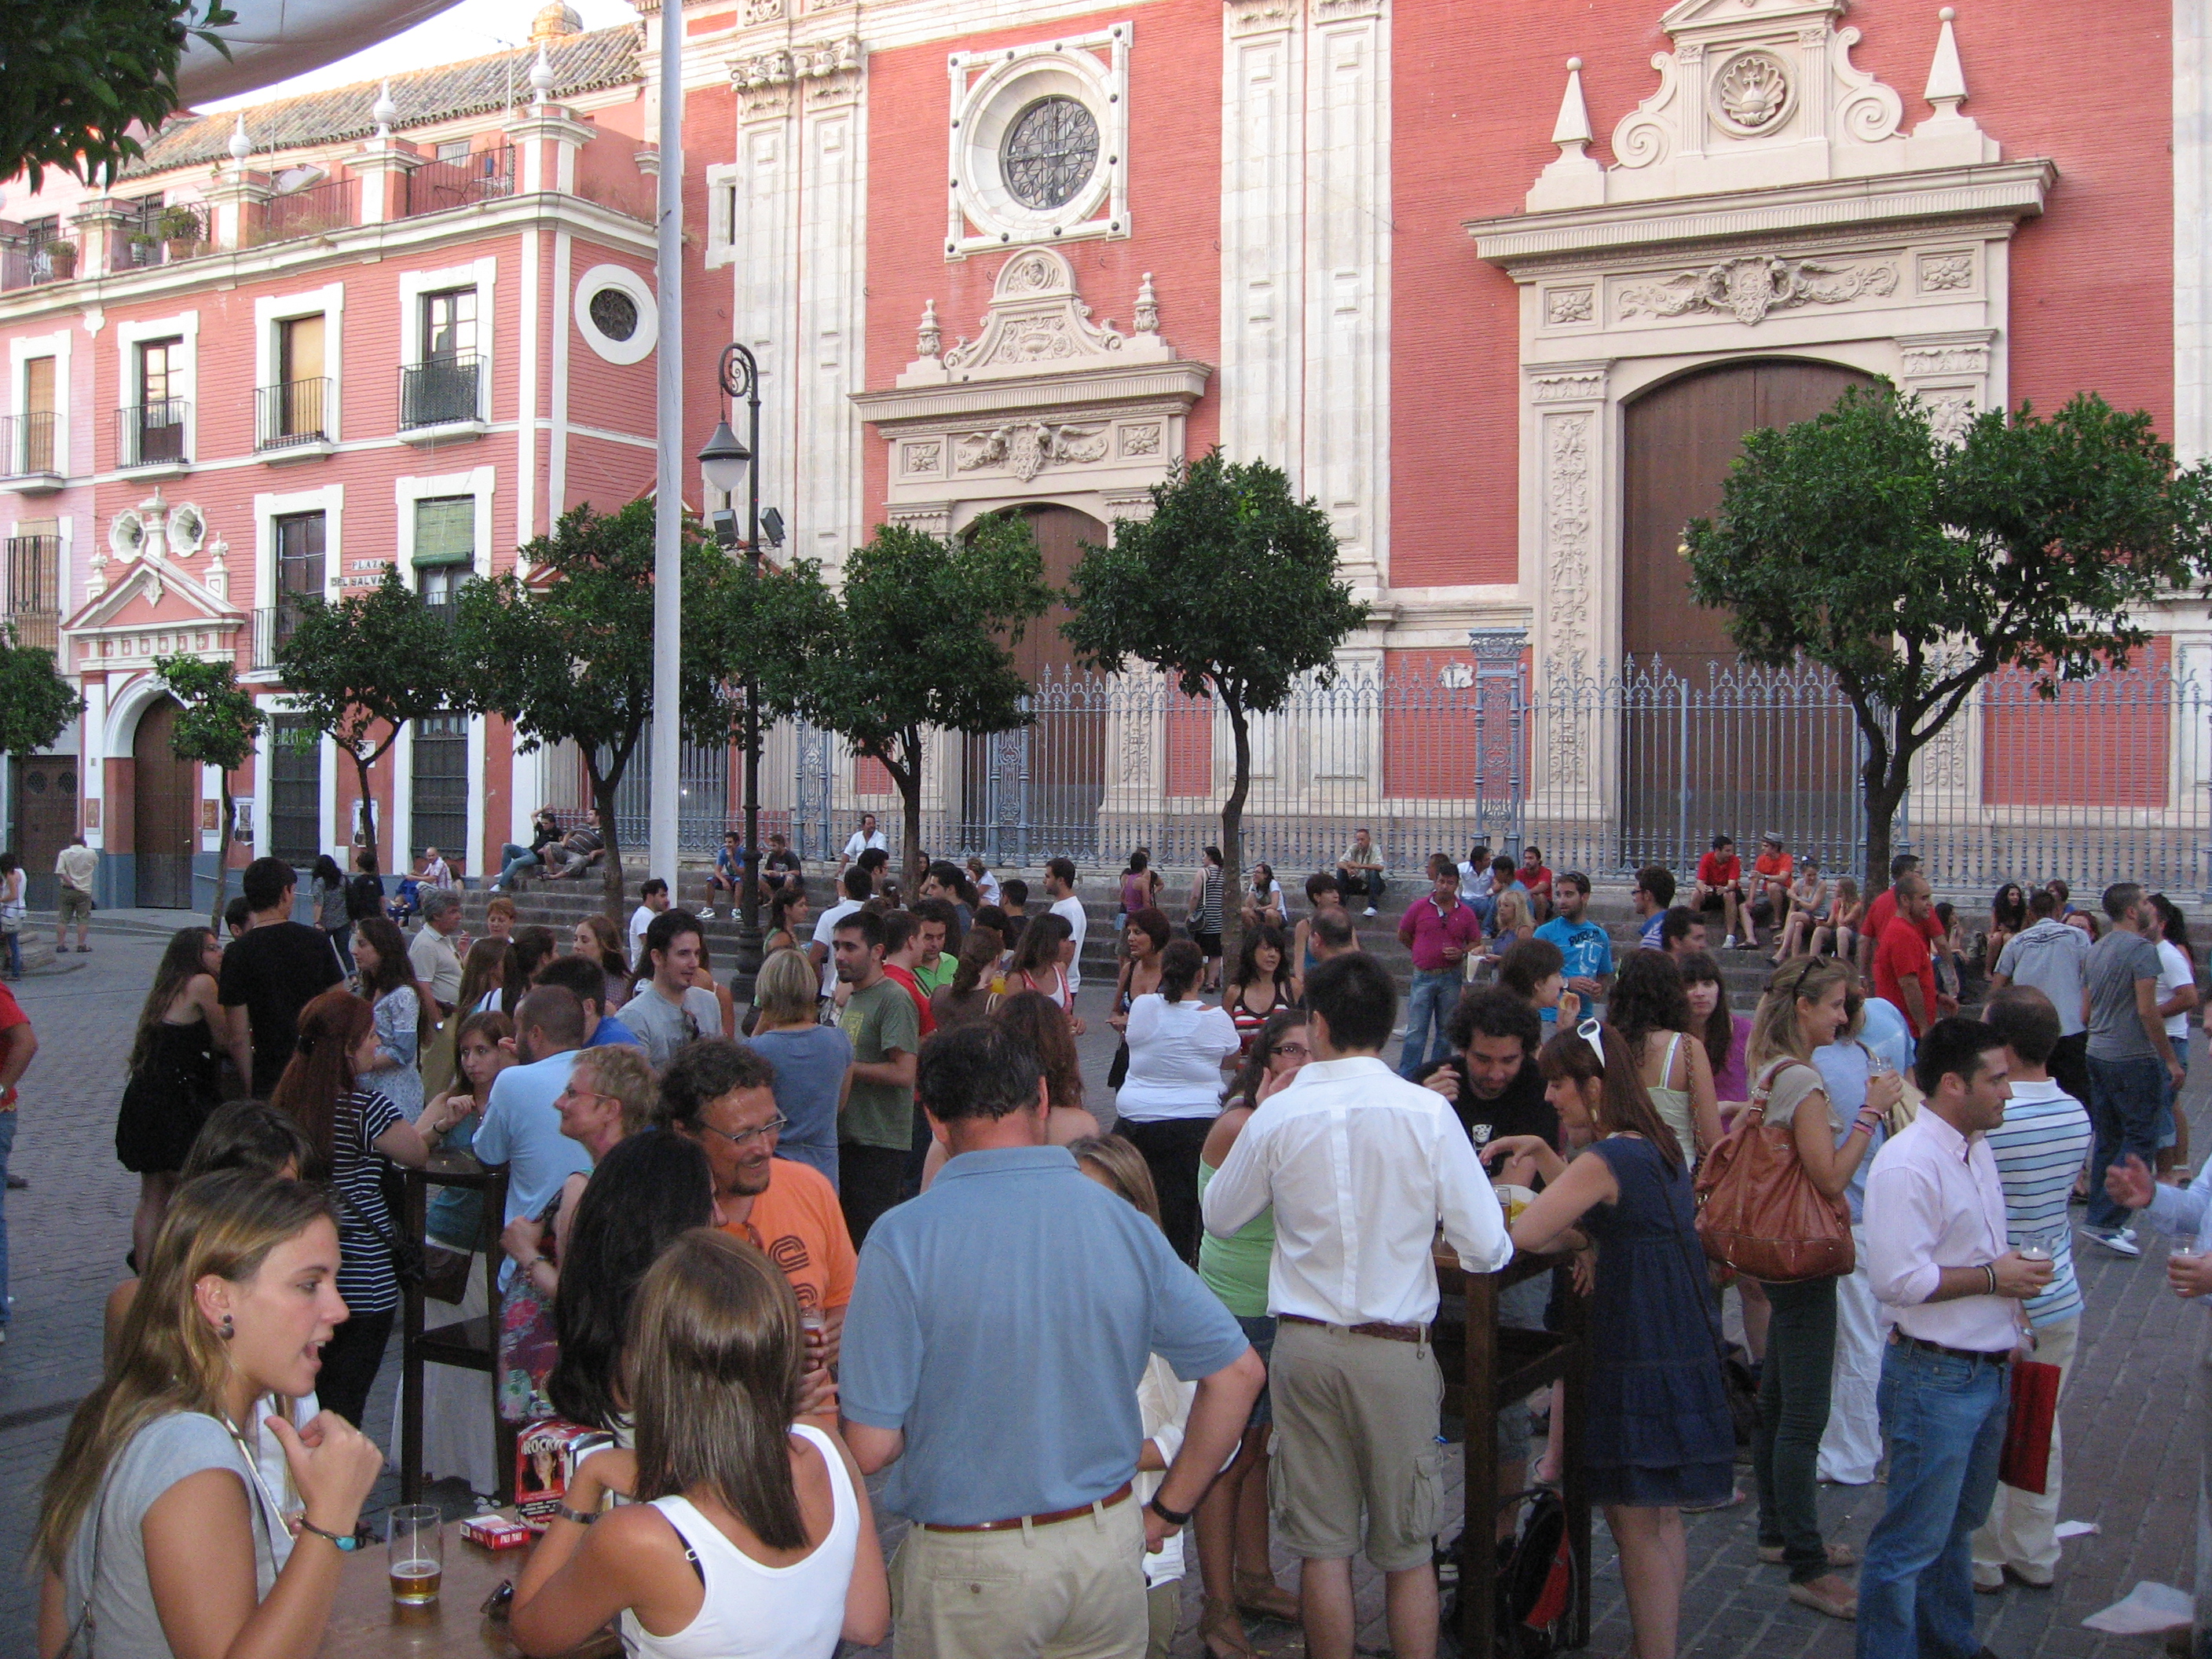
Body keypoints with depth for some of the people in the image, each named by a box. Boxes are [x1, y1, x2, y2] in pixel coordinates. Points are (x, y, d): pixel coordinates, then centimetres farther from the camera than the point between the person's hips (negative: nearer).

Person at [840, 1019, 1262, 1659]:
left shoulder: (902, 1240, -17)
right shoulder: (1125, 1224, -6)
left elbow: (871, 1448, -16)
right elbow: (1238, 1372, -1)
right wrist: (1166, 1512, 9)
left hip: (970, 1567, -3)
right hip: (1109, 1547, 3)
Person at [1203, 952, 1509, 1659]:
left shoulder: (1278, 1115, -6)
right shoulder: (1427, 1112, -11)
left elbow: (1219, 1217, 9)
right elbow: (1486, 1248, -11)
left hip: (1305, 1345, 1)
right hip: (1398, 1350, -1)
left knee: (1323, 1546, 11)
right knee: (1408, 1551, 12)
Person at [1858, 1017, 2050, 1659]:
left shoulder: (1977, 1148, 10)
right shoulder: (1907, 1165, -21)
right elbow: (1898, 1279, -26)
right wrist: (1992, 1279, -18)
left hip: (1988, 1371, 9)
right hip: (1935, 1378, -9)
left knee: (1958, 1525, 23)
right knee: (1914, 1539, -1)